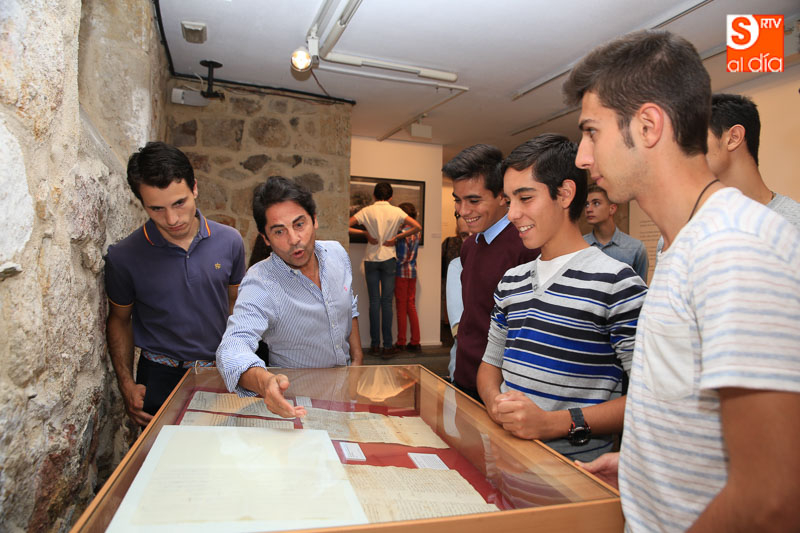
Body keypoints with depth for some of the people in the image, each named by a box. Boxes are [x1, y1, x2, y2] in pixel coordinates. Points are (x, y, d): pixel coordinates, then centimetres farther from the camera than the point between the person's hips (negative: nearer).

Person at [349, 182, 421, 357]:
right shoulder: (396, 212, -3)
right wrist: (397, 237, -4)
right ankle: (388, 346, 3)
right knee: (387, 301, 2)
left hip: (371, 259, 1)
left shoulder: (367, 211, -3)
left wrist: (365, 233, -2)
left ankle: (375, 344, 11)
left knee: (374, 301, 6)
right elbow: (417, 227, -7)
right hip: (388, 258, 0)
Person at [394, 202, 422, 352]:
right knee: (411, 306, 11)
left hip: (402, 272, -7)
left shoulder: (403, 232, -14)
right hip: (413, 272, 7)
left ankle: (401, 343, 8)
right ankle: (415, 342, 14)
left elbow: (402, 257, -14)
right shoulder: (417, 232, 9)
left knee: (401, 307, 0)